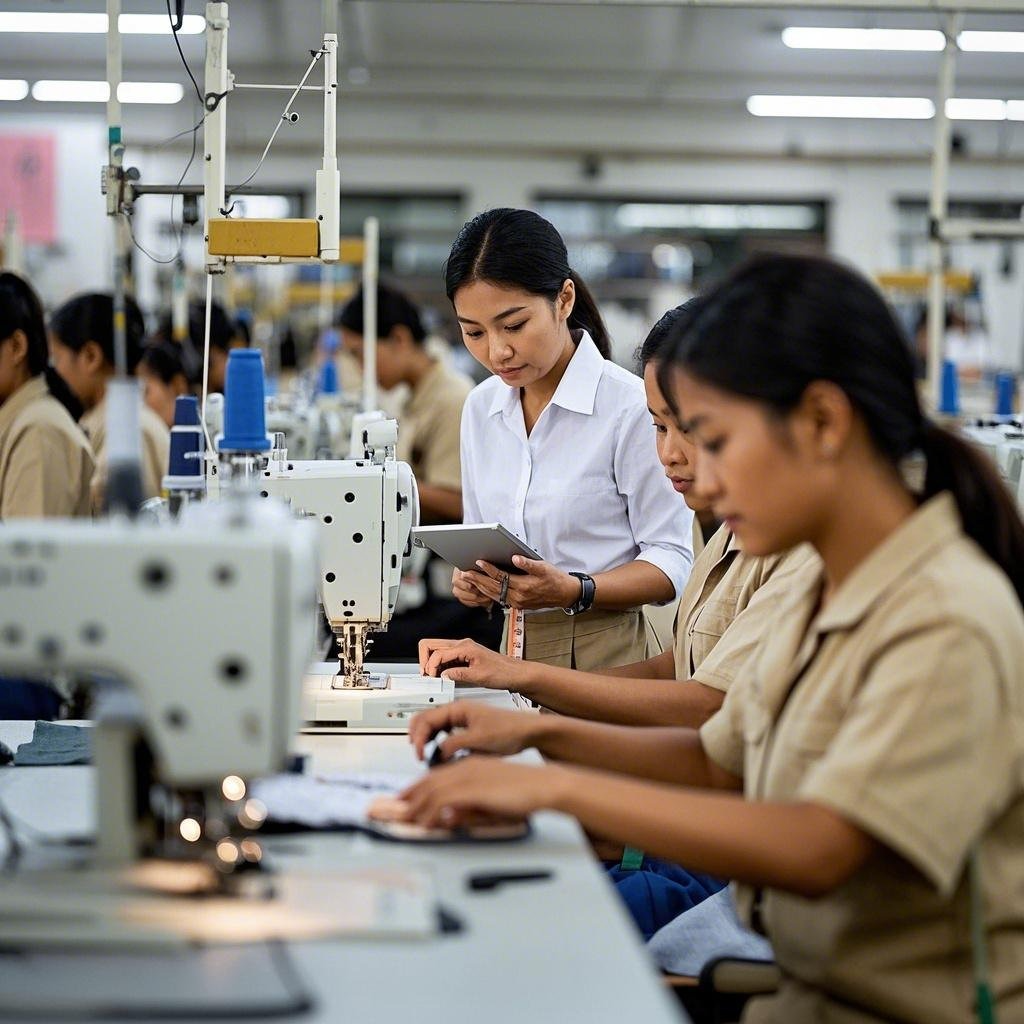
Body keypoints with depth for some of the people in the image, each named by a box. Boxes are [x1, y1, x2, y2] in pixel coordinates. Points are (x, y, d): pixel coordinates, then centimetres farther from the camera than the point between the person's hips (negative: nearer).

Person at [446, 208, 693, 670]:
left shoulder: (630, 405, -8)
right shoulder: (481, 407, 13)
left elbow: (672, 564, -7)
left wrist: (574, 591, -20)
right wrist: (470, 576, 0)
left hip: (614, 655, -5)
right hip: (518, 648, 5)